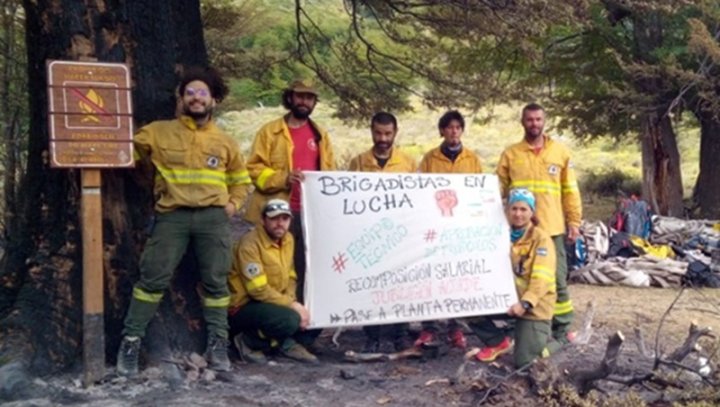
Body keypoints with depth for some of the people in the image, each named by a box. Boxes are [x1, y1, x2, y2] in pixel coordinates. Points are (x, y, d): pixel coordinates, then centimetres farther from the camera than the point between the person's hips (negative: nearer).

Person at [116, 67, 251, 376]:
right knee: (153, 278, -5)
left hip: (214, 217, 2)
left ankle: (217, 343, 14)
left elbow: (241, 179, 24)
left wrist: (234, 203, 9)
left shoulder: (225, 142, 14)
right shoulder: (159, 132, 7)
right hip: (172, 215, -2)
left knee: (215, 280, 5)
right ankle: (131, 340, 5)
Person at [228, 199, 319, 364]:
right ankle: (248, 341, -9)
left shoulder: (288, 239, 5)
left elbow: (290, 277, 8)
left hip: (275, 301, 8)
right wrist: (292, 305, -22)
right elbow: (258, 290, -24)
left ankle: (288, 343, 8)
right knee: (290, 319, -32)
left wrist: (291, 302, -11)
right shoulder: (250, 244, -20)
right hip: (244, 307, -8)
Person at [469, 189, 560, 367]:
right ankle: (498, 342, 9)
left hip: (534, 307, -5)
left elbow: (542, 278, -19)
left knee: (525, 361, -15)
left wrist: (525, 303, -32)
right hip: (507, 300, 5)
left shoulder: (541, 238, -10)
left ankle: (542, 339, 20)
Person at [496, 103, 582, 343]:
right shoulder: (510, 154, 5)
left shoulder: (560, 152, 7)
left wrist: (574, 221, 3)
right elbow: (499, 188, 5)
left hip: (553, 227, 0)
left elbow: (570, 190, 8)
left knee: (557, 279, 5)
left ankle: (561, 327, 17)